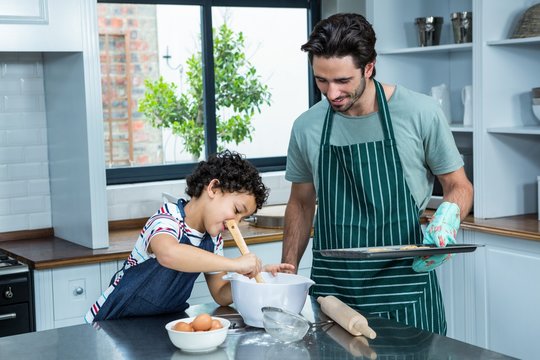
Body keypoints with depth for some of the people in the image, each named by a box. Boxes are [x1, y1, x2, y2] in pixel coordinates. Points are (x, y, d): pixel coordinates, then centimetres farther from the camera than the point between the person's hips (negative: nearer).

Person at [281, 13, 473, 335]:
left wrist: (448, 214, -19)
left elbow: (459, 186, 2)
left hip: (404, 288, -2)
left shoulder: (421, 113, -9)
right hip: (331, 288, 3)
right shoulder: (306, 127, 1)